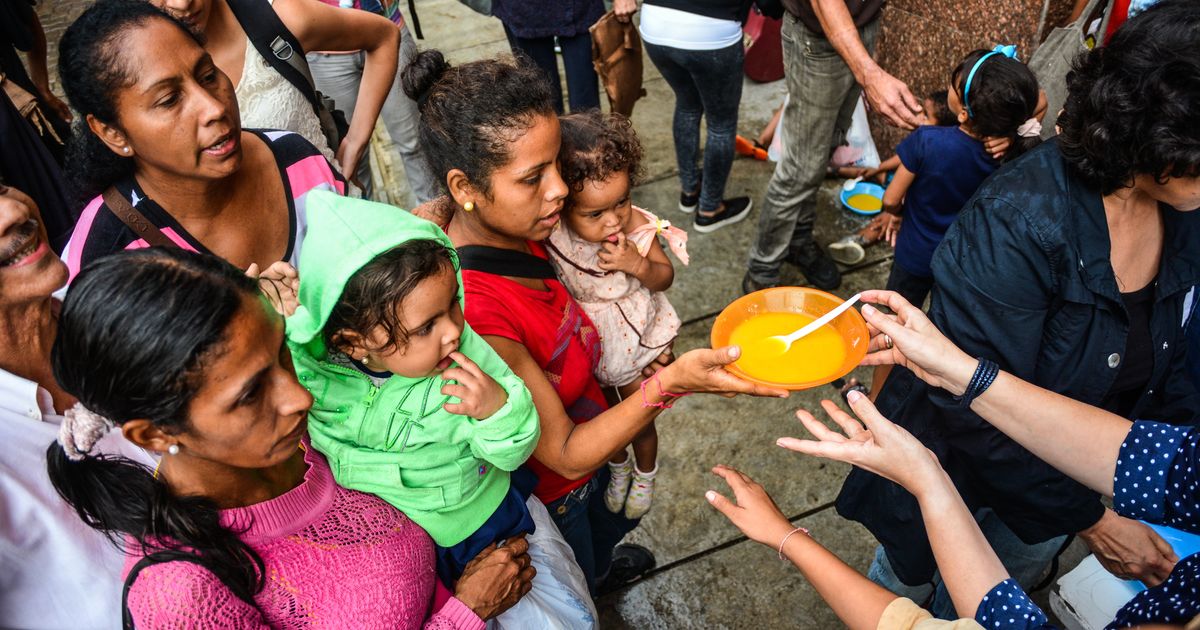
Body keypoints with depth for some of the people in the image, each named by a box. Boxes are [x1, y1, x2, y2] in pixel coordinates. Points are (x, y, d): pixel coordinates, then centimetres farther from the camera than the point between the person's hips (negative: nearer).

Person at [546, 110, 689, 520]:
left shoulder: (637, 225, -28)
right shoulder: (548, 235, -31)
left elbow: (665, 277, -14)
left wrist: (638, 264, -34)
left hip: (635, 342, -1)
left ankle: (645, 474, 56)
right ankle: (618, 467, 61)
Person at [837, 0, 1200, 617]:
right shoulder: (1018, 220, -35)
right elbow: (971, 409, -32)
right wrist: (1089, 517, -24)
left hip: (1068, 472, 6)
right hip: (958, 463, -6)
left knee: (1009, 581, 31)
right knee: (905, 580, 23)